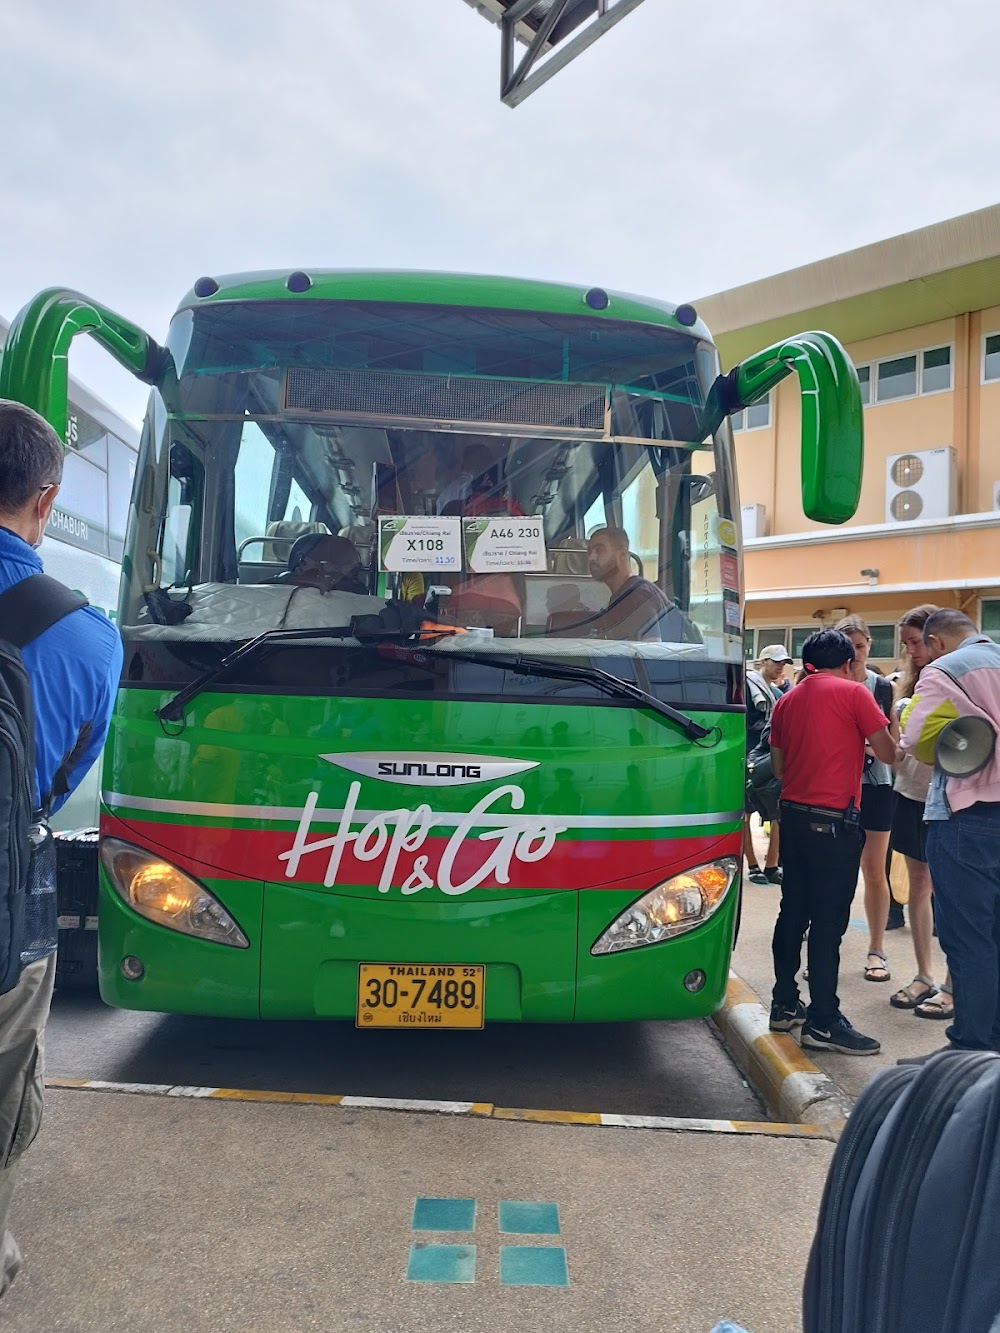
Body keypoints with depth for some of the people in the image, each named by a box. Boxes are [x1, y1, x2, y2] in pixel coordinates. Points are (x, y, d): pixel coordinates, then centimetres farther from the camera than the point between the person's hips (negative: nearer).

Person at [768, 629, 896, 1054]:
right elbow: (889, 754, -5)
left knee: (793, 911, 14)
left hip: (793, 814, 7)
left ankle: (785, 1005, 22)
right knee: (828, 921, -2)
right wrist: (890, 720, 14)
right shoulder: (853, 692, -6)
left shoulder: (787, 701, 11)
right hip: (834, 820, -7)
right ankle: (823, 1022, 3)